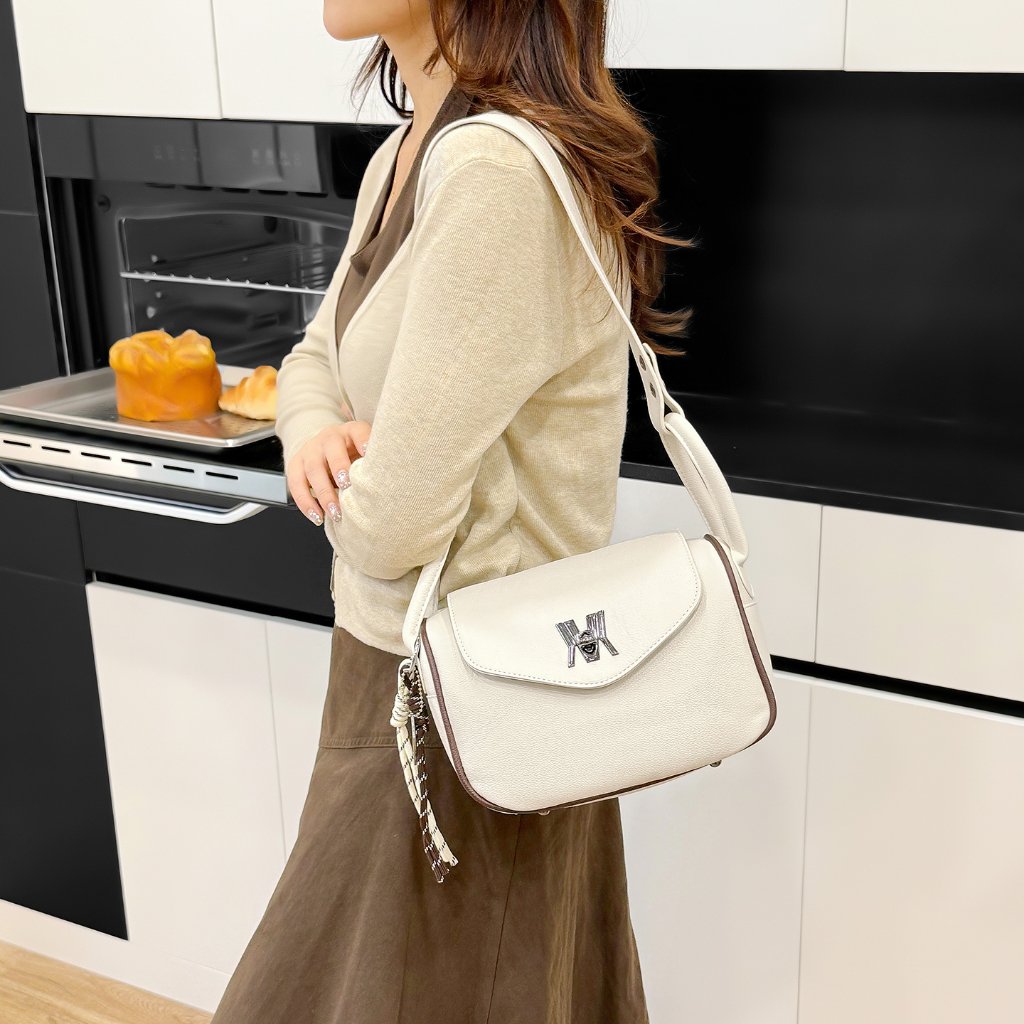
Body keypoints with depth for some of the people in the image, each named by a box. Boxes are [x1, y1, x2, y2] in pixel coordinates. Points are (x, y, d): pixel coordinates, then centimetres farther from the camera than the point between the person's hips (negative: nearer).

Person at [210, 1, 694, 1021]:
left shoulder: (501, 174, -26)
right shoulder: (401, 157, 4)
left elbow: (392, 524, -27)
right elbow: (316, 356, 16)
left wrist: (335, 476, -4)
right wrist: (312, 432, -7)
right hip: (392, 650, 9)